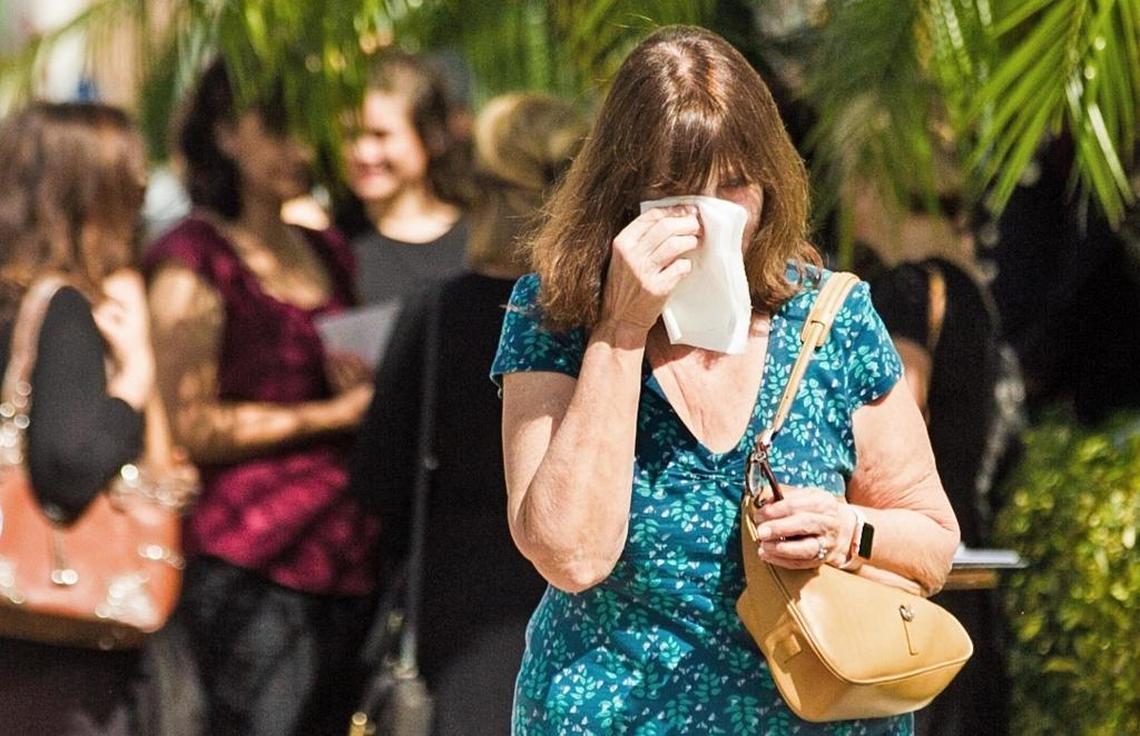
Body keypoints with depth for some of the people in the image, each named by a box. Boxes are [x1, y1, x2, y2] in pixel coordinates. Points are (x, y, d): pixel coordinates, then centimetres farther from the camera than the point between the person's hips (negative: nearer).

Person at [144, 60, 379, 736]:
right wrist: (333, 414, -11)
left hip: (347, 553, 7)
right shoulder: (195, 261, -5)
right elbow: (189, 427, -12)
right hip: (251, 566, -7)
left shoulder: (328, 253, 17)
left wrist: (365, 388, 7)